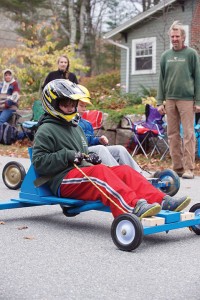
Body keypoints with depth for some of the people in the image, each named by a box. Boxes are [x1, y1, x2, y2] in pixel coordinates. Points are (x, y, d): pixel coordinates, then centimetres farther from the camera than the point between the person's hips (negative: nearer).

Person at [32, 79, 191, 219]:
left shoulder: (76, 127, 29)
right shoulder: (45, 131, 2)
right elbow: (39, 162, -8)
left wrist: (90, 158, 13)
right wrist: (67, 155, -15)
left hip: (85, 174, 8)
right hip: (63, 181, -8)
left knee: (124, 170, -15)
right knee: (100, 171, -35)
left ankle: (162, 201, -32)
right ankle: (134, 207, -57)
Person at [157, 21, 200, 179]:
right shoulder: (166, 56, 13)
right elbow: (162, 80, 14)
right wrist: (160, 102, 8)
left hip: (186, 99, -4)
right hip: (170, 100, 4)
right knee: (173, 134, 4)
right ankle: (177, 167, 11)